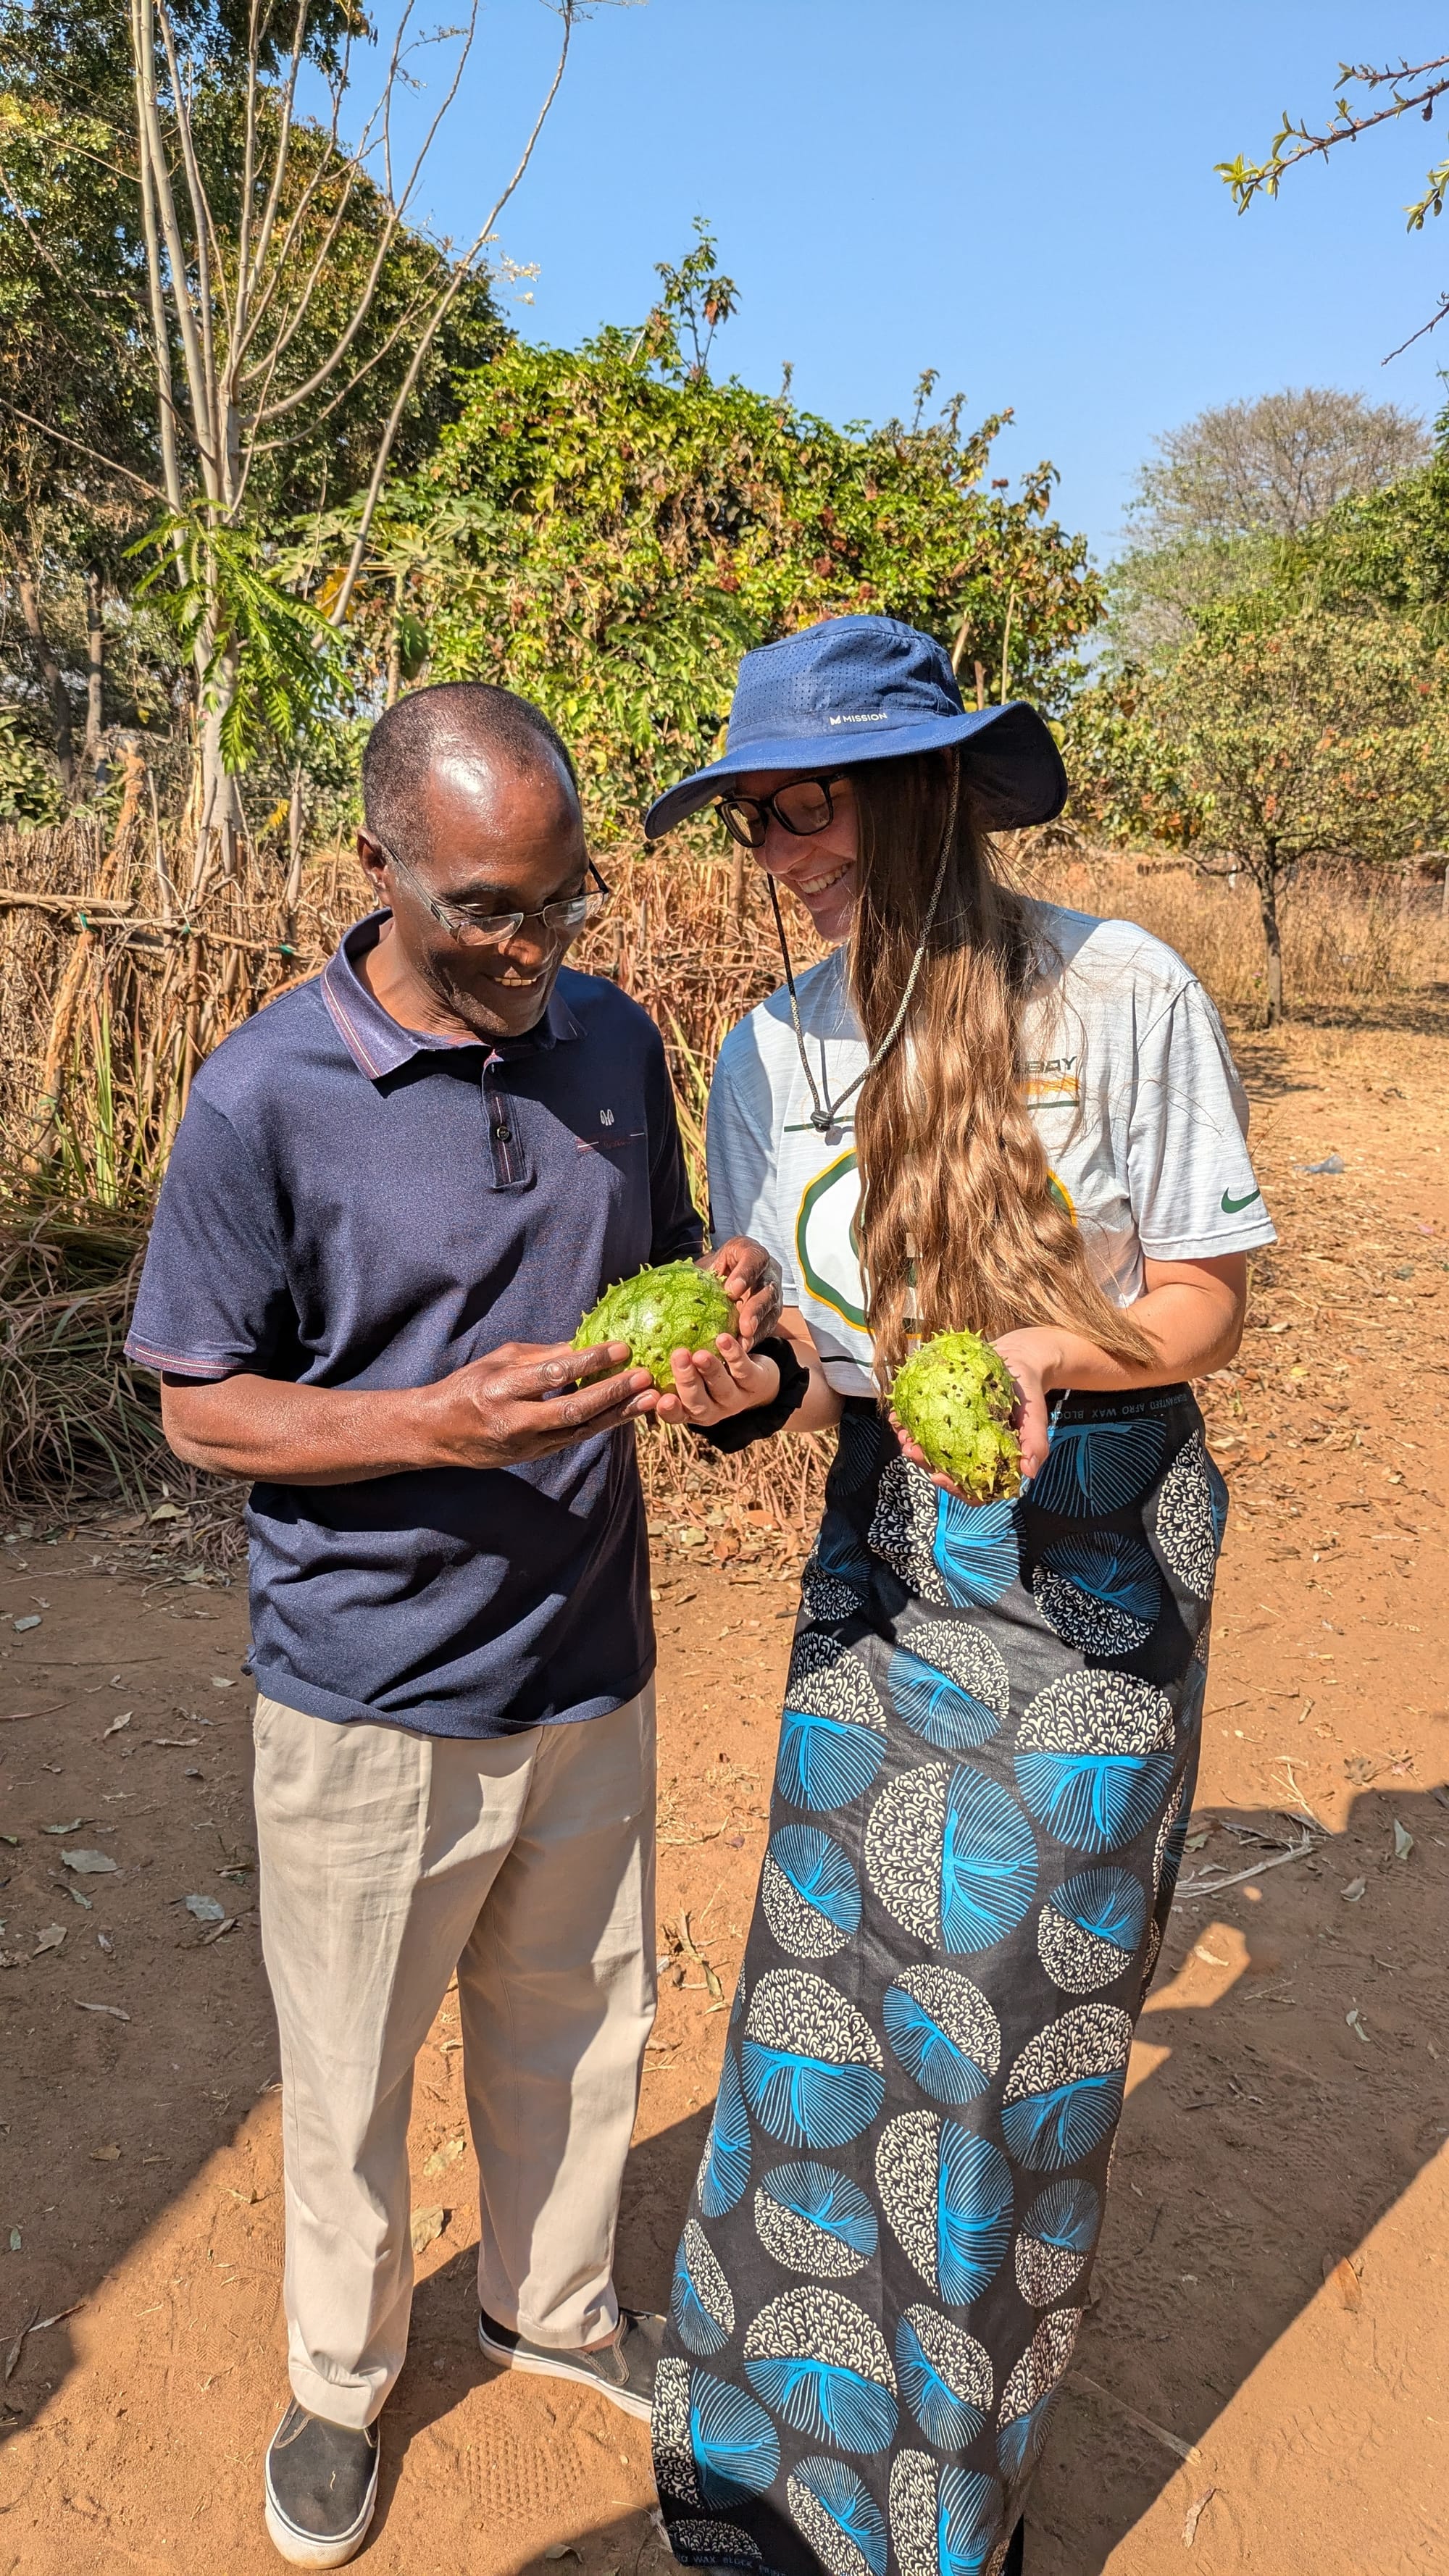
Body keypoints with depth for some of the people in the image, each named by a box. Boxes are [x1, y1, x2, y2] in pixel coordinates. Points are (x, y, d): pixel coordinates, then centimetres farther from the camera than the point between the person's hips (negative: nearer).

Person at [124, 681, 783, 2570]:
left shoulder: (614, 1041, -1)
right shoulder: (264, 1098, -16)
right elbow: (202, 1409, -11)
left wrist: (718, 1298, -12)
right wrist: (443, 1424, -26)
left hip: (590, 1669, 4)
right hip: (372, 1695, -4)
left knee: (574, 2027, 23)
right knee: (349, 2075, 17)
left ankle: (556, 2304, 51)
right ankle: (344, 2367, 46)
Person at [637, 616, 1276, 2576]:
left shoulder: (1123, 994, -13)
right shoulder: (771, 1051, 0)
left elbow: (1203, 1305, -7)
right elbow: (814, 1350, 7)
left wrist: (1044, 1348, -27)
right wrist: (739, 1384, -16)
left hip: (1098, 1544, -3)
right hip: (882, 1543, 4)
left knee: (1023, 2013, 6)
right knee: (832, 1982, 9)